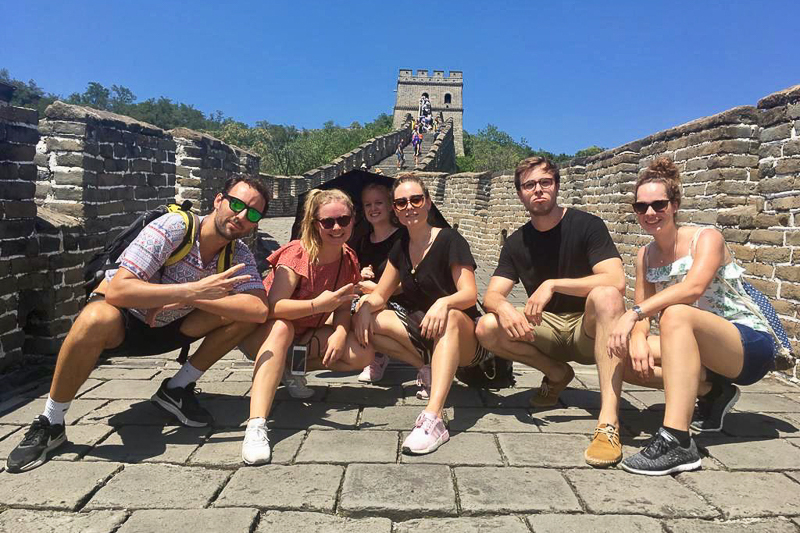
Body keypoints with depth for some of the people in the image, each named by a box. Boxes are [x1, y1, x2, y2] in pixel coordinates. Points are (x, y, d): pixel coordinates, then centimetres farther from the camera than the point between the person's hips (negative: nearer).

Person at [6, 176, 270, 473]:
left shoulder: (239, 255, -12)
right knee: (96, 319, -40)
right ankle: (50, 423, -16)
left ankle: (177, 389, -1)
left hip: (167, 328, 4)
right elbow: (117, 289, -36)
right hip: (119, 324, -4)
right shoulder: (175, 227, -26)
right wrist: (191, 291, -39)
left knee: (246, 311, -15)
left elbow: (260, 309, -28)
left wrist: (193, 299, -33)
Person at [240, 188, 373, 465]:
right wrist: (316, 305, -48)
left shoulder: (348, 260, -5)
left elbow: (343, 307, -2)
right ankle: (256, 424, -49)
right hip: (262, 331, -5)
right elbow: (273, 306, -33)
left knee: (364, 355, -15)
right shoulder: (297, 254, -23)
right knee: (282, 328, -42)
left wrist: (340, 333, -24)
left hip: (304, 336, 6)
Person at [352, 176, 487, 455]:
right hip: (419, 330, 6)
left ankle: (433, 419, -52)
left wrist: (443, 303, -40)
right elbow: (380, 295, 8)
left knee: (450, 316, -41)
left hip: (463, 337, -6)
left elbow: (469, 293, -18)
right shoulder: (400, 248, 9)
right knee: (369, 322, -15)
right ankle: (428, 369, -8)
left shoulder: (449, 240, -9)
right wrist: (364, 307, -15)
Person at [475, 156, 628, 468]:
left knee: (605, 295, -36)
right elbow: (491, 296, -5)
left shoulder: (586, 225, -9)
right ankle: (557, 374, 4)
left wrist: (552, 284, -30)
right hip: (547, 330, 4)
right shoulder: (516, 243, 2)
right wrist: (504, 307, -30)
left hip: (588, 329, -3)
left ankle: (609, 421, -41)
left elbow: (616, 281, -23)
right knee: (487, 329, -21)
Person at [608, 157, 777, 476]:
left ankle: (677, 441, -42)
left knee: (675, 314, -36)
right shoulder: (645, 256, 7)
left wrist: (633, 314, -38)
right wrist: (638, 338, -24)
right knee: (626, 354, -14)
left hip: (751, 343, -6)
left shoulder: (706, 237, -11)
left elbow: (693, 288, -30)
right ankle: (711, 391, 3)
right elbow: (643, 310, -1)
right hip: (698, 347, 7)